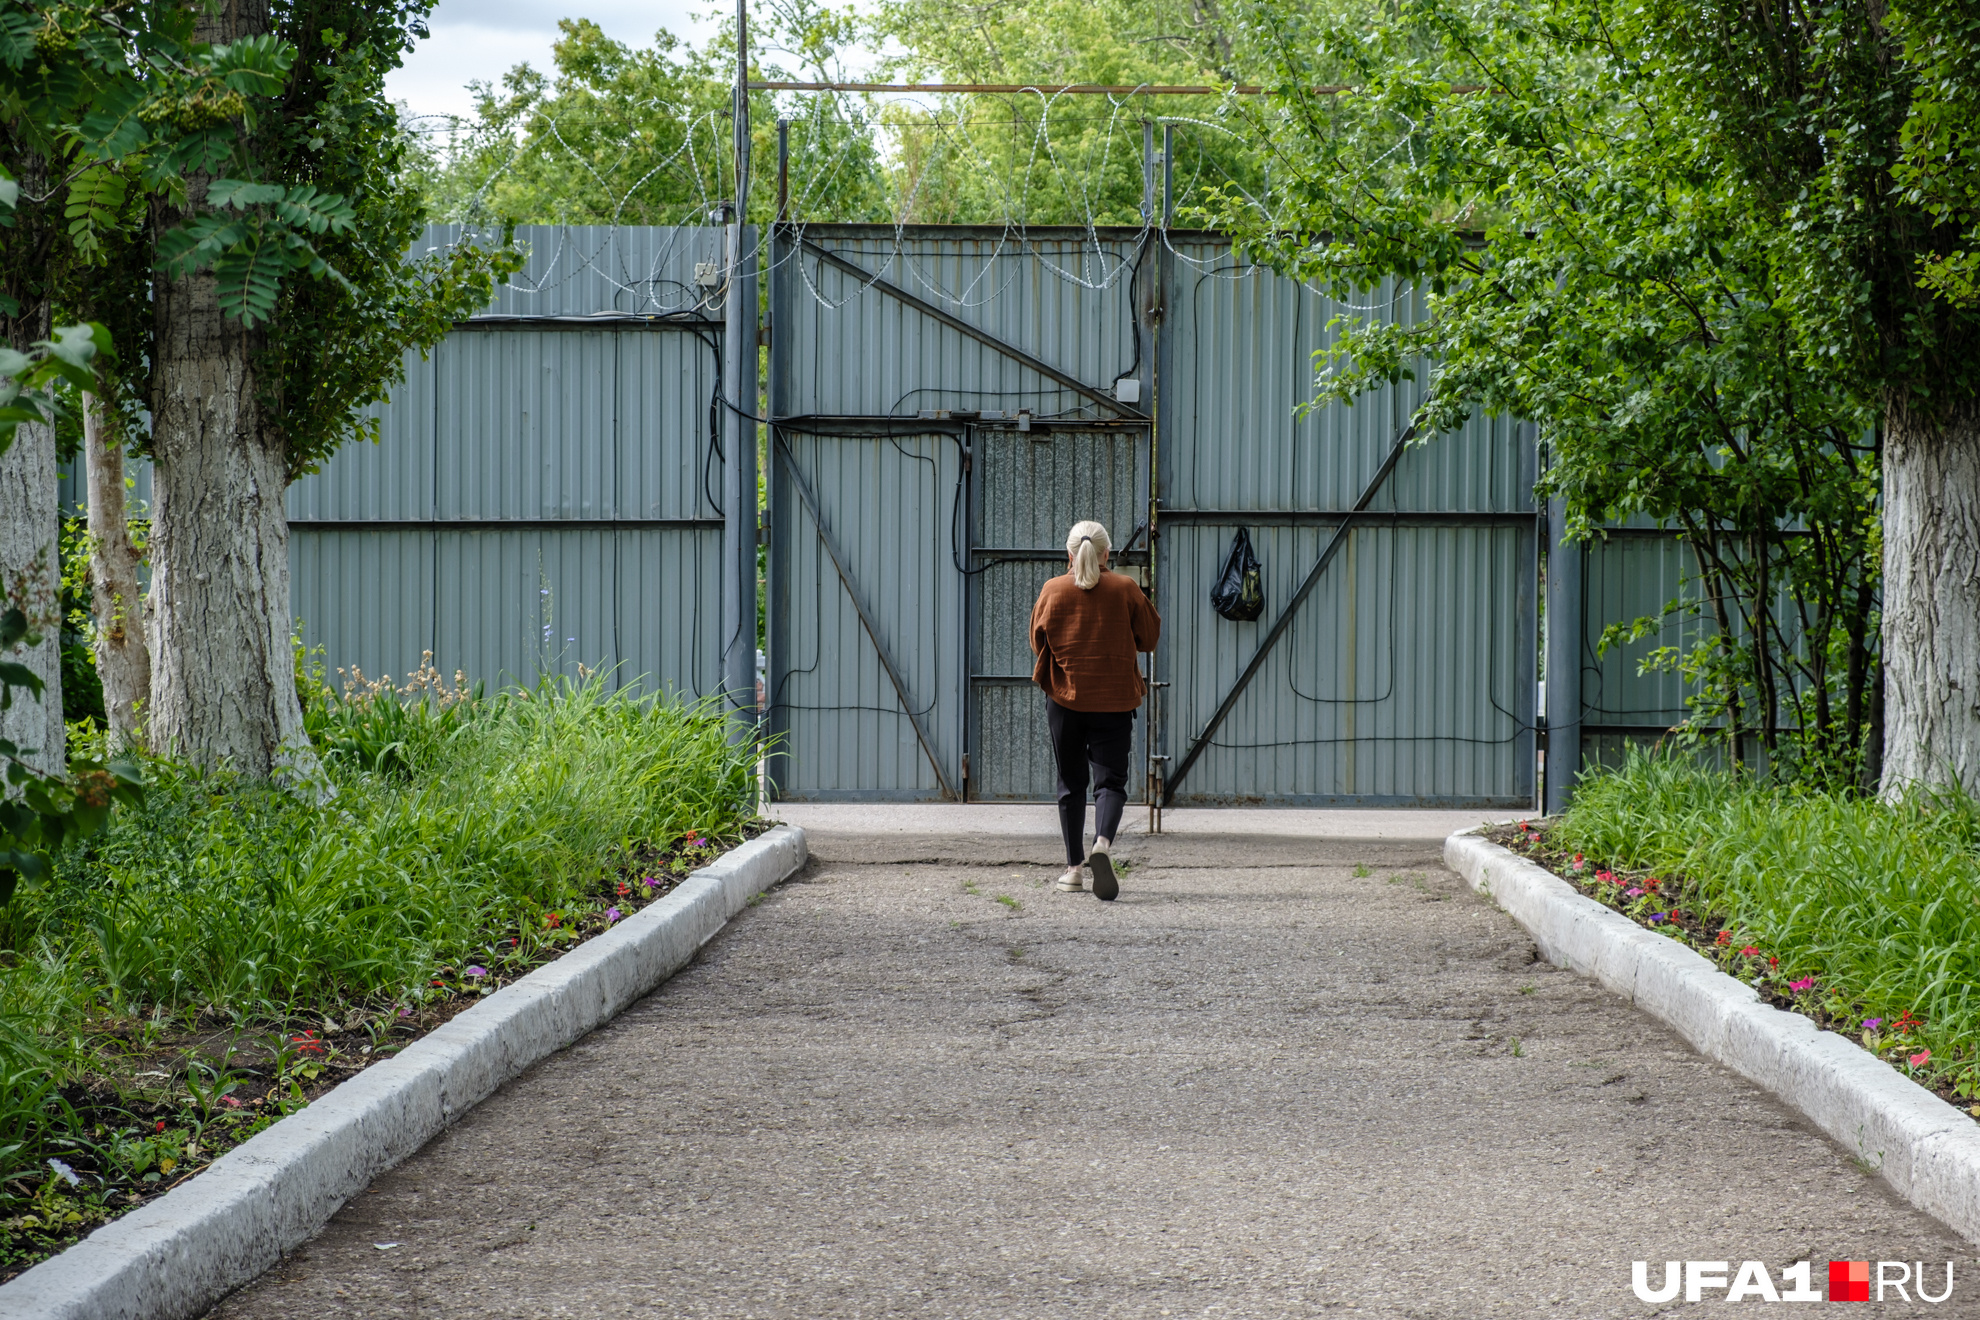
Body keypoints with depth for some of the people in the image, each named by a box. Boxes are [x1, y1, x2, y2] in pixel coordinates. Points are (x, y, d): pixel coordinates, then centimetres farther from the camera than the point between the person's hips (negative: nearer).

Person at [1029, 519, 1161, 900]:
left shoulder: (1053, 591, -3)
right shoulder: (1126, 590, -4)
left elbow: (1037, 643, 6)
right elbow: (1149, 637, 5)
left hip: (1065, 697, 1)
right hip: (1114, 699, -1)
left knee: (1071, 784, 12)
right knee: (1111, 780, -1)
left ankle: (1074, 867, 14)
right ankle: (1103, 844, -28)